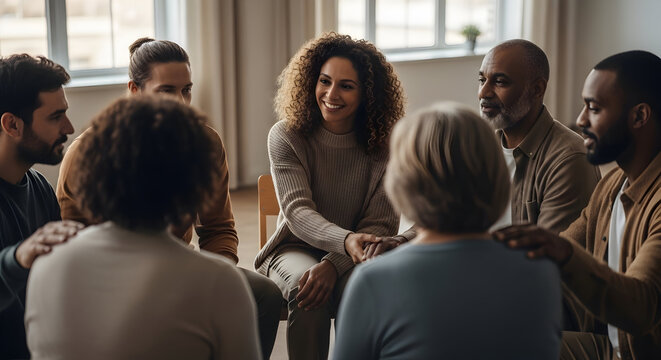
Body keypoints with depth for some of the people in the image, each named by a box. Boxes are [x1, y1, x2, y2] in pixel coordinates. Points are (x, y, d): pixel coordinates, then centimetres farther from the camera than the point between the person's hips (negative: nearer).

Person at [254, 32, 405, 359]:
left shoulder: (384, 147, -6)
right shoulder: (286, 137, -8)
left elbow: (380, 224, -10)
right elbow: (297, 212, -19)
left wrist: (333, 264, -29)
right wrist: (345, 241, -41)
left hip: (352, 259, 1)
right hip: (296, 249, 0)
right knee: (303, 286, -35)